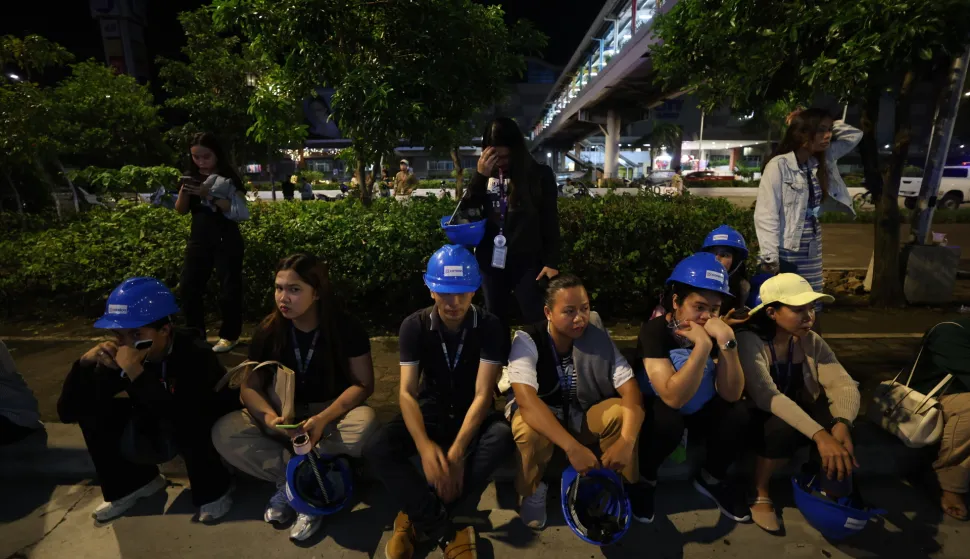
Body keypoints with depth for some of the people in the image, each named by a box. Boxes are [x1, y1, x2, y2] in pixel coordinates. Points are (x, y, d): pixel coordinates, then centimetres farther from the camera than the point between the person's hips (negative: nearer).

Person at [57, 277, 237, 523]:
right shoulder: (117, 356, -14)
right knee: (90, 409, -9)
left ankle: (212, 490, -9)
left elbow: (183, 419, -44)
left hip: (210, 433, -6)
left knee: (182, 425, -37)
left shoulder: (195, 354, -31)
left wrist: (136, 372, -46)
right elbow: (67, 411, -12)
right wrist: (85, 362, -28)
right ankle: (133, 482, 10)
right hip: (160, 434, 6)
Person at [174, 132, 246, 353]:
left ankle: (229, 336, 11)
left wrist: (209, 195, -26)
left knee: (228, 290, -2)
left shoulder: (228, 177, -5)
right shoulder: (192, 177, 9)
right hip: (198, 240, 5)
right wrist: (184, 192, -11)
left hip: (226, 241, -5)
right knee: (188, 287, 3)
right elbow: (181, 210, 8)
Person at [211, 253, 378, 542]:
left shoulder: (346, 328, -14)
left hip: (333, 413, -3)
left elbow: (363, 384, -15)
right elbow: (250, 385, -5)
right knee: (224, 432, -21)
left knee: (365, 423, -35)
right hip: (284, 416, 3)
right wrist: (269, 416, -28)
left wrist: (323, 419, -31)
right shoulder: (270, 329, -6)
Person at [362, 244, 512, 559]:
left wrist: (456, 453, -33)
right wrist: (425, 446, -35)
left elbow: (482, 394, -20)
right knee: (376, 449, -26)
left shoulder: (488, 326, -15)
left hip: (472, 414, -1)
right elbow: (407, 392, -17)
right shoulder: (414, 326, -11)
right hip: (430, 412, 1)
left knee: (501, 437, -34)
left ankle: (418, 518, -22)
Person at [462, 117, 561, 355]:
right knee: (496, 321, 14)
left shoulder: (540, 175, -4)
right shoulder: (485, 176, 7)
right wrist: (480, 176, -14)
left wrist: (551, 262, -8)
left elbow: (550, 221, -3)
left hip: (527, 262, -4)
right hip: (491, 261, 4)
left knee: (538, 322, -2)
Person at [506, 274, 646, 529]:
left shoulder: (597, 337, -14)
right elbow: (526, 398, -36)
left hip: (581, 416, 3)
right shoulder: (527, 340, -23)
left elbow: (630, 389, -19)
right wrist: (572, 447, -45)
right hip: (539, 414, -2)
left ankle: (627, 486, 1)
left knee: (622, 412, -26)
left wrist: (627, 441, -37)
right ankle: (532, 491, -5)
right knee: (529, 429, -37)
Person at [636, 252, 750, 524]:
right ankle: (644, 479, -3)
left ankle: (711, 479, 7)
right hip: (657, 407, -4)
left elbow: (730, 395, -22)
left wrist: (727, 341, -34)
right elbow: (674, 397, -37)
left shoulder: (717, 330, -13)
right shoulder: (655, 330, -27)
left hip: (699, 410, 5)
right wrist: (702, 345, -41)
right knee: (667, 422, -35)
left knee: (737, 414, -22)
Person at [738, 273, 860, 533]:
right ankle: (759, 491, -7)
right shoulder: (749, 342, -23)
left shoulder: (811, 341, -4)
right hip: (756, 419, -5)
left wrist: (842, 423, -35)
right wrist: (819, 435, -46)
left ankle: (828, 488, 4)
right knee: (784, 428, -34)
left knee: (835, 425, -24)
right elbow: (766, 396, -36)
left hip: (798, 412, 5)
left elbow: (844, 385, -14)